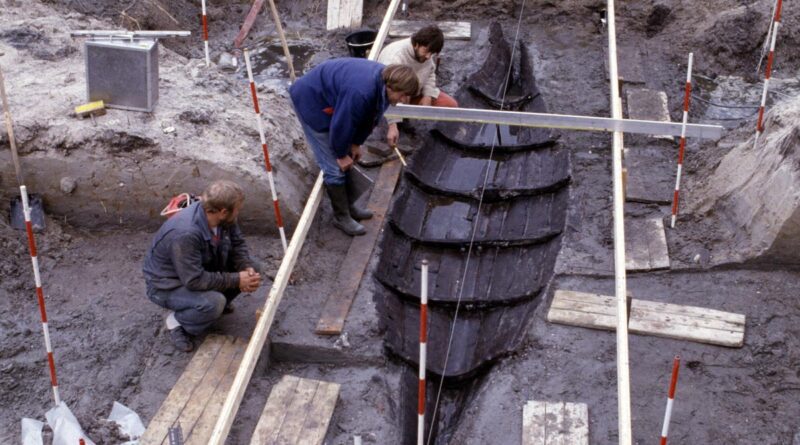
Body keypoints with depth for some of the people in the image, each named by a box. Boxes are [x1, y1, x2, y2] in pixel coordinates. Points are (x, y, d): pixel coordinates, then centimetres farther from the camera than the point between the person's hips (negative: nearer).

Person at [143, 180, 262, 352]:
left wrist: (247, 268, -21)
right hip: (168, 285, -8)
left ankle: (218, 303, 14)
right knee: (213, 303, -32)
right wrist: (236, 280, -29)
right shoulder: (185, 234, -38)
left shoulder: (222, 218, -15)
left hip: (201, 270, 8)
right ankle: (177, 321, -4)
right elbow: (194, 280, -35)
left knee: (245, 268, -5)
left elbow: (237, 244, -1)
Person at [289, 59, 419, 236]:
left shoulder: (384, 82, -11)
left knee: (347, 160, 14)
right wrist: (341, 154, -14)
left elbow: (370, 116, 3)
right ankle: (341, 217, 8)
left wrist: (356, 144, 6)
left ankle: (349, 206, 29)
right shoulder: (359, 92, -40)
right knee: (335, 166, -6)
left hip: (330, 97, 9)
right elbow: (341, 125, -29)